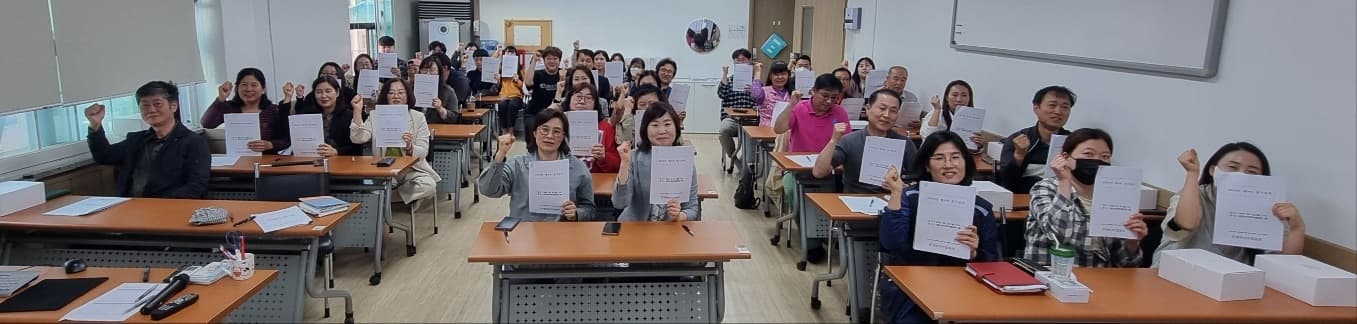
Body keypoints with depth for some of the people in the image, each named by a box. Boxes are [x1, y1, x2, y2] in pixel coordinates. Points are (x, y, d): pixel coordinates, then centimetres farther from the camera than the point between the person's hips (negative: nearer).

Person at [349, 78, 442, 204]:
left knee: (429, 186, -29)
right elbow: (358, 139, -11)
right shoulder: (375, 116, 5)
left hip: (412, 169, 1)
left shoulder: (418, 117, 2)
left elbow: (423, 152, -4)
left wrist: (409, 147, -26)